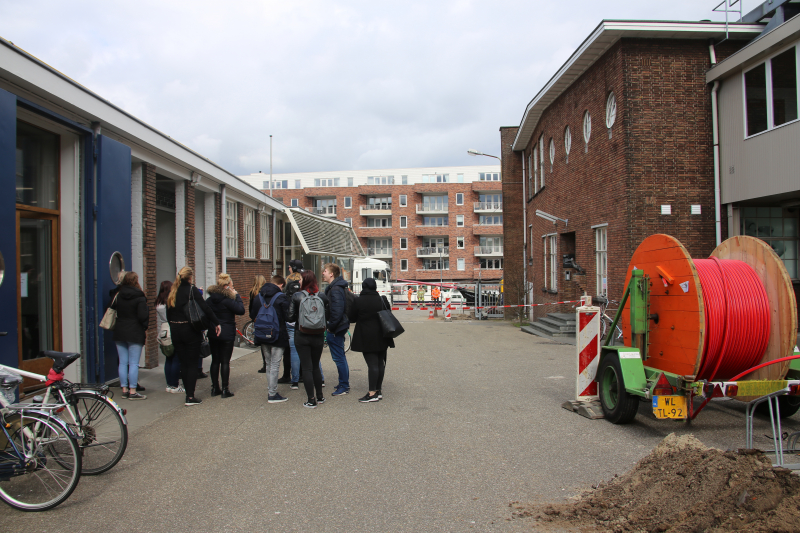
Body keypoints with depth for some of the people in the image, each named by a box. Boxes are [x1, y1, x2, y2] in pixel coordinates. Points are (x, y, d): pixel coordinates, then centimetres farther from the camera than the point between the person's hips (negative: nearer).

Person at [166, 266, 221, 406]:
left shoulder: (172, 292, 8)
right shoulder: (192, 290, -9)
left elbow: (168, 314, 10)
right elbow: (205, 308, -17)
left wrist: (173, 327, 16)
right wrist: (216, 323, -12)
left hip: (175, 330, 5)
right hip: (190, 330, -5)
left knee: (183, 363, 12)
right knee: (192, 363, 0)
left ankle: (188, 393, 18)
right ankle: (190, 397, 0)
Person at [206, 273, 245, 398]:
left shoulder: (210, 299, 5)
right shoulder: (228, 300, -15)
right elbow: (241, 310, -19)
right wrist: (237, 296, -10)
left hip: (213, 334, 6)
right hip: (227, 335, -6)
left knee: (215, 360, 11)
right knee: (225, 361, -1)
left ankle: (214, 388, 16)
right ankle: (225, 389, 2)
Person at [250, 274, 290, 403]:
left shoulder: (259, 296, 4)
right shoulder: (281, 297, -13)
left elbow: (252, 315, 7)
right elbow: (287, 316, -14)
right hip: (278, 335, -5)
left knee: (268, 364, 17)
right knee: (275, 365, -1)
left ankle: (270, 391, 22)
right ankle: (272, 395, 1)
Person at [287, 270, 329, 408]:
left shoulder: (297, 296, -10)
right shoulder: (323, 297, -4)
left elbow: (290, 317, -10)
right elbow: (328, 316, 0)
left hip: (302, 336, -3)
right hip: (318, 336, 3)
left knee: (307, 368, 3)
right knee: (316, 367, 18)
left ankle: (311, 400, 4)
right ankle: (320, 396, 24)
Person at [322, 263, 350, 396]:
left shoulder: (335, 290, -19)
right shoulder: (333, 287, 14)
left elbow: (337, 311, -26)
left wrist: (331, 327, -19)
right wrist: (330, 326, 17)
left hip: (336, 329, -11)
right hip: (338, 327, 11)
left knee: (338, 357, -3)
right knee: (340, 357, 17)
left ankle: (344, 386, 4)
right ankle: (344, 384, 26)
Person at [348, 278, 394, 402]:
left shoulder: (358, 301, -9)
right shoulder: (382, 300, 3)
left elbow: (352, 318, -1)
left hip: (367, 338, -4)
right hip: (381, 338, 5)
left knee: (372, 364, -6)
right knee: (380, 363, 10)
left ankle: (372, 393, -6)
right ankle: (378, 391, 17)